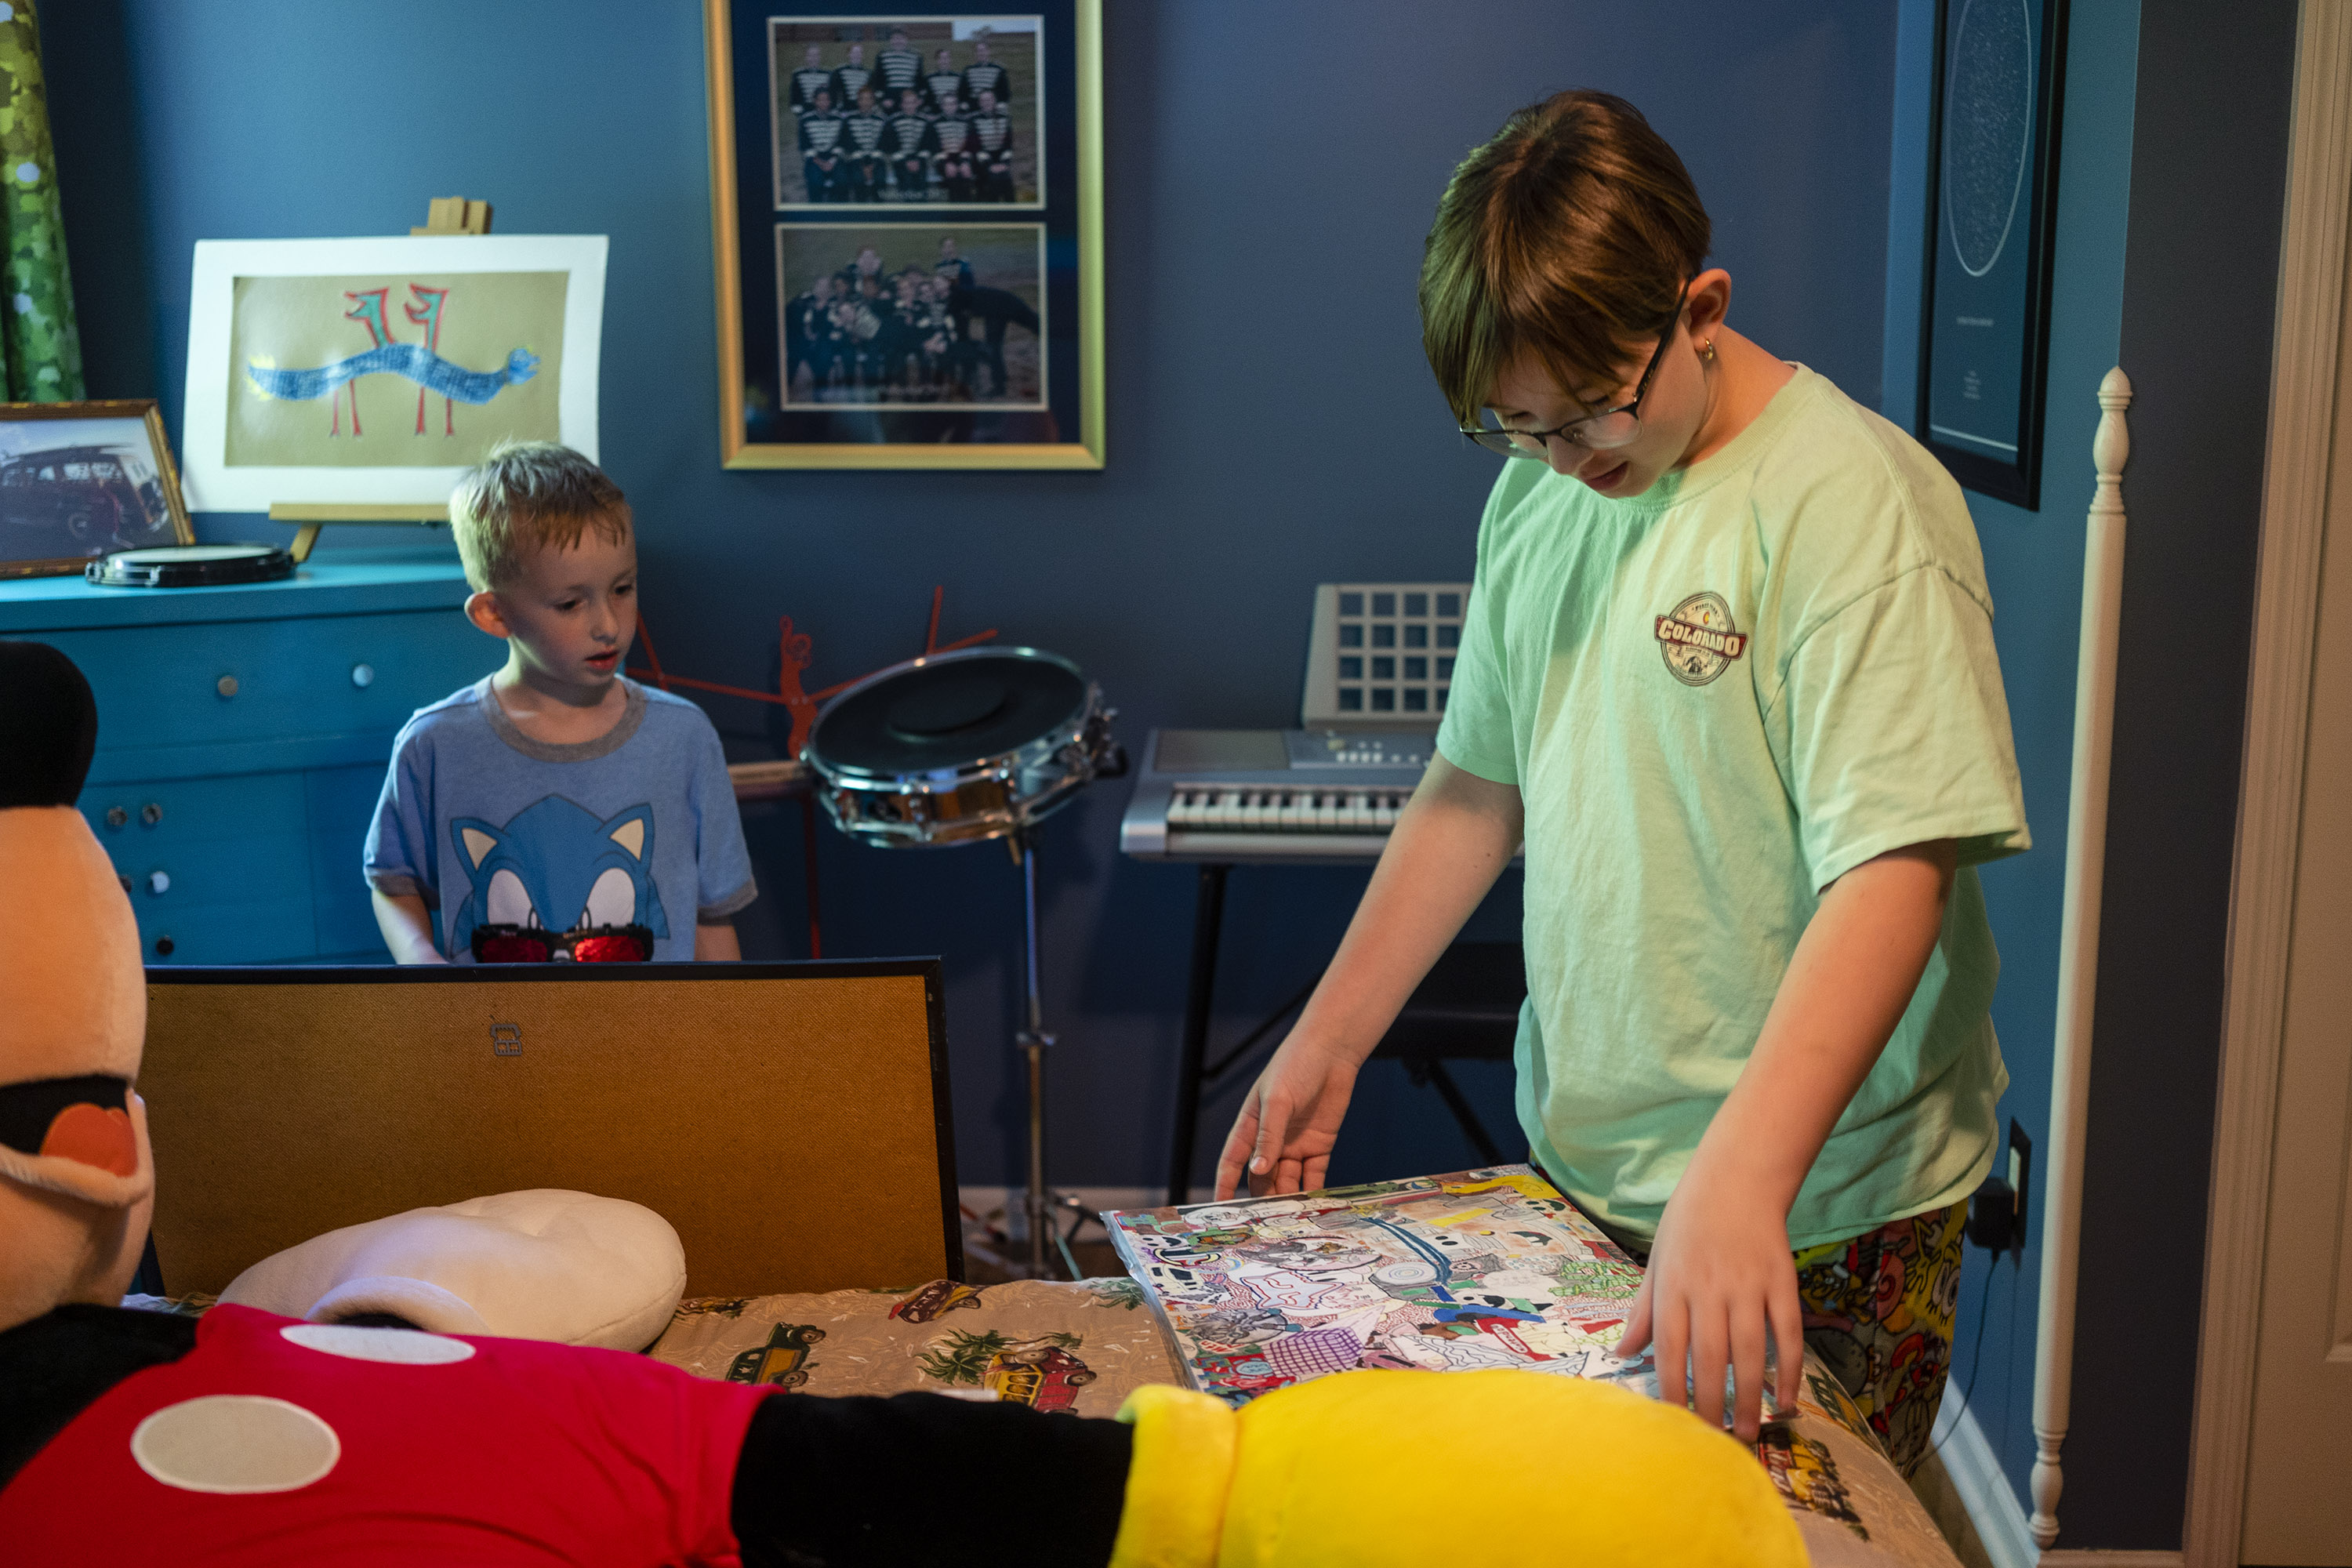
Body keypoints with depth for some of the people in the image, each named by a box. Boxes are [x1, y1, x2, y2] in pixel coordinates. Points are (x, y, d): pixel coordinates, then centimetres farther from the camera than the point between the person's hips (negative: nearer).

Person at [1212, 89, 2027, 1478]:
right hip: (1578, 1174, 6)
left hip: (1818, 1213, -6)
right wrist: (1328, 1043, 11)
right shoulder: (1538, 491, 5)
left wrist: (1740, 1176, -37)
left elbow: (1896, 869, -26)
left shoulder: (1854, 500, -18)